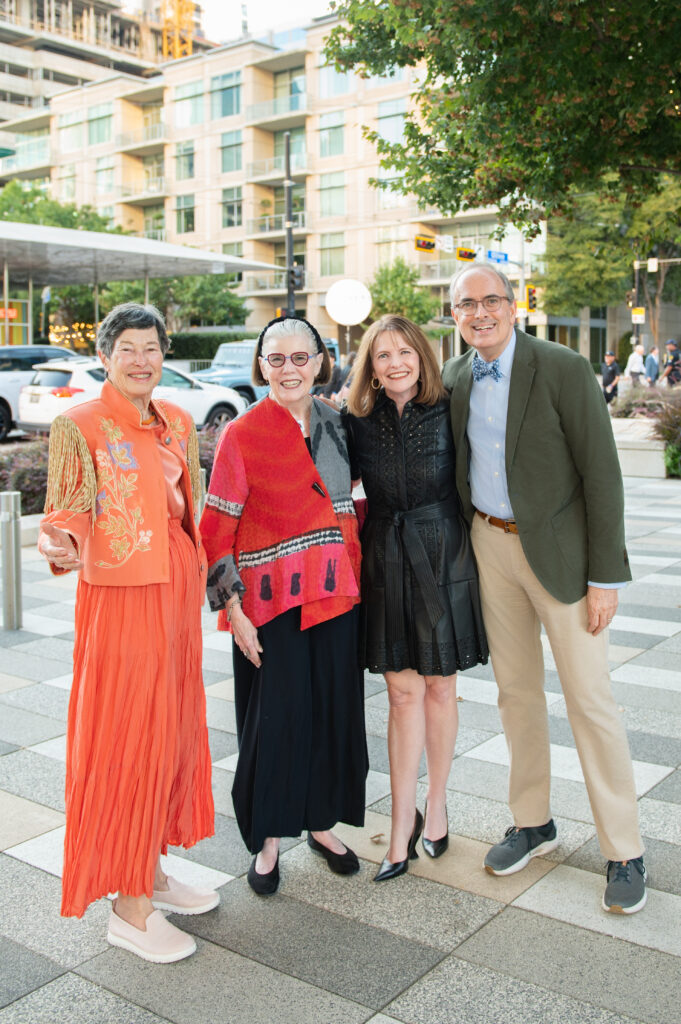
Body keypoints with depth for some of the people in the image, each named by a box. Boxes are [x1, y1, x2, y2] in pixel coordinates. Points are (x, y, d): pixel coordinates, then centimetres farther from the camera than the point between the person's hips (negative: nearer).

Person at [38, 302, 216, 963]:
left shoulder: (177, 422, 10)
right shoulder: (78, 425, -9)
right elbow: (67, 512, -13)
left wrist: (199, 577, 16)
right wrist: (60, 545, -34)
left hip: (176, 590, 7)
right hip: (119, 594, -7)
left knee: (173, 729, 14)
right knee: (127, 738, -2)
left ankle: (152, 872, 31)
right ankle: (129, 907, 12)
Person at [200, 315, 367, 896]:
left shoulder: (335, 425, 8)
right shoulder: (243, 435, -7)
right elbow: (215, 529, -8)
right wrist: (232, 608, -13)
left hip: (334, 591, 5)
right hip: (272, 598, -4)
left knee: (335, 710, 11)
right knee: (276, 718, 2)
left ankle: (322, 822, 30)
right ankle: (269, 839, 21)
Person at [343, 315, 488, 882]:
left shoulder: (448, 413, -4)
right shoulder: (358, 421, 1)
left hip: (443, 557, -1)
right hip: (386, 561, 1)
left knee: (439, 687, 9)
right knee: (404, 693, 4)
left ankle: (436, 802, 30)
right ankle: (403, 825, 12)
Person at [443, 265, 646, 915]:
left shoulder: (563, 370, -13)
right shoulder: (456, 376, 5)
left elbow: (601, 474, -14)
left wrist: (605, 576, -16)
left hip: (558, 550, -5)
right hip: (490, 545, 5)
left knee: (589, 701, -1)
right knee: (515, 690, 14)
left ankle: (623, 852, 14)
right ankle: (533, 823, 31)